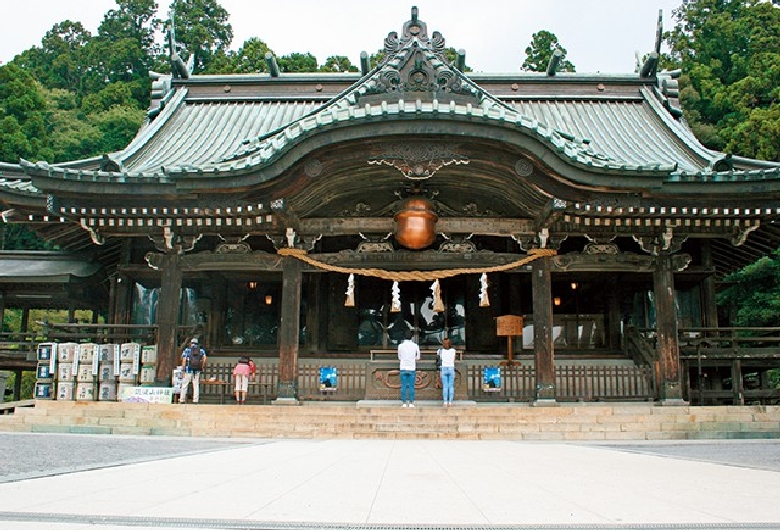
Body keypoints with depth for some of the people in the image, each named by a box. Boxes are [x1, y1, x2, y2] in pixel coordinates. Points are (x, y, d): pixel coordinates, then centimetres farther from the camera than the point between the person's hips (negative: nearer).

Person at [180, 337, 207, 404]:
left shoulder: (187, 350, 2)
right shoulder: (201, 350, 8)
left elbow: (184, 361, -6)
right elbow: (204, 359, -5)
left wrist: (183, 370, -4)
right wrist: (202, 367, 6)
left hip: (188, 371, -2)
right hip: (197, 371, 2)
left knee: (184, 385, 7)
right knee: (196, 385, 7)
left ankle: (182, 400, 7)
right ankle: (195, 400, 3)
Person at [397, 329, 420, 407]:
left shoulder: (400, 346, -2)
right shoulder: (415, 346, -1)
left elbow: (399, 358, 6)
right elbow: (418, 358, 7)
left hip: (403, 369, 0)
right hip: (412, 368, 0)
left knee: (403, 386, 4)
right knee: (411, 386, 4)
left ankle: (404, 403, 3)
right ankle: (411, 403, 2)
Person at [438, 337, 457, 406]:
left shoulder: (441, 350, -2)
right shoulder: (453, 350, -1)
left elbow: (437, 354, 22)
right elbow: (454, 361, 10)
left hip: (444, 369, 0)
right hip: (451, 369, 0)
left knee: (445, 387, 1)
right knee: (451, 387, 4)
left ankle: (445, 402, -3)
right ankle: (450, 402, 0)